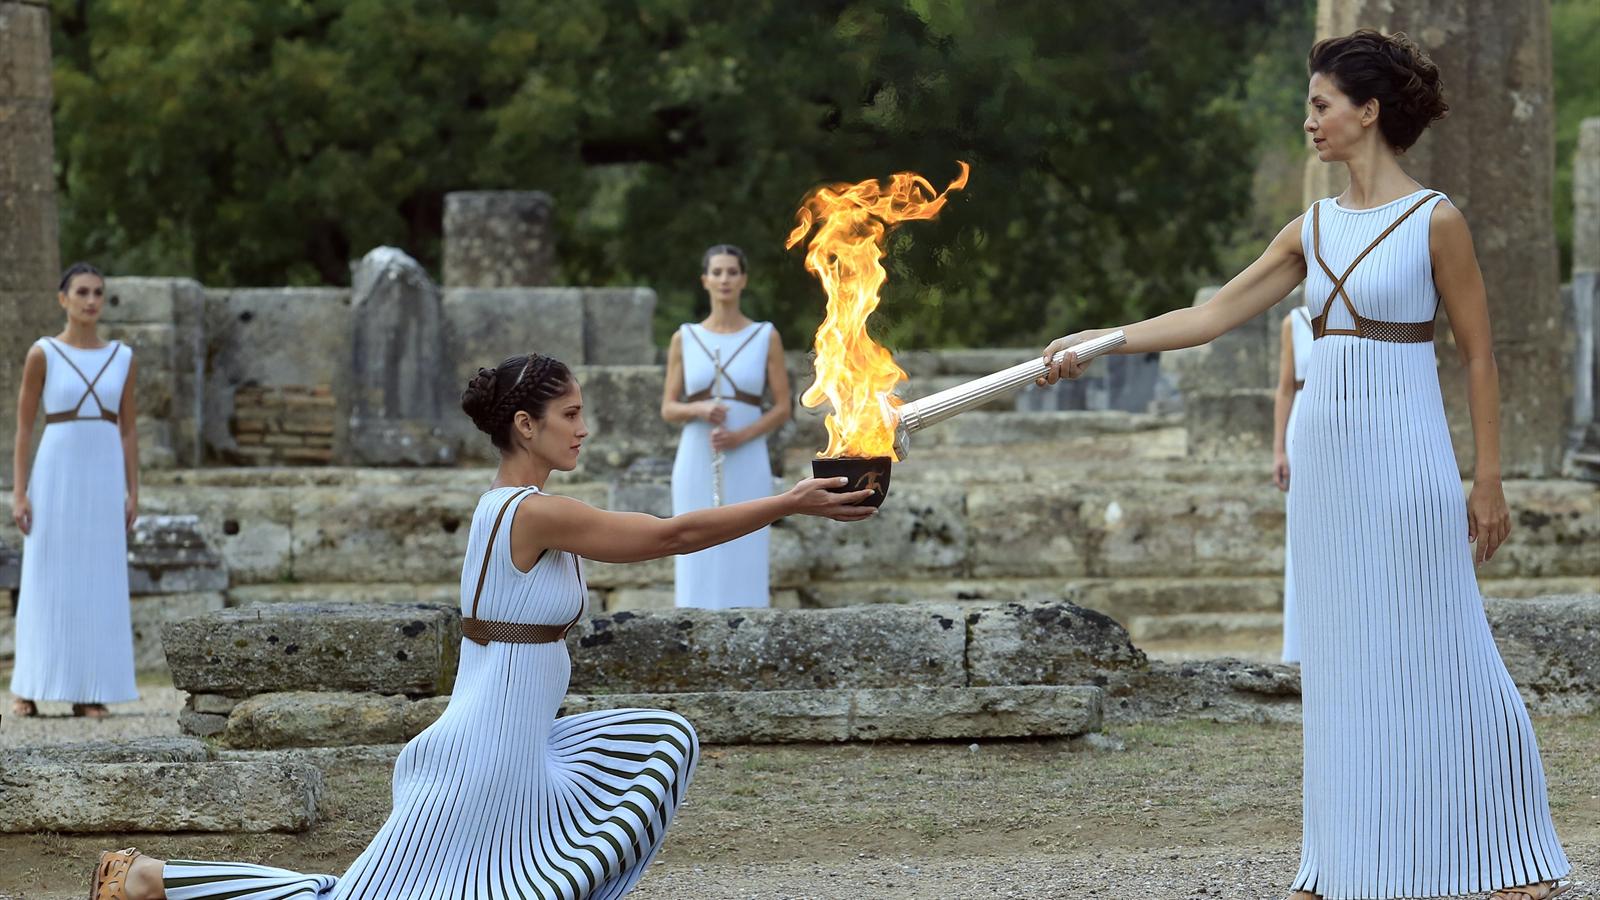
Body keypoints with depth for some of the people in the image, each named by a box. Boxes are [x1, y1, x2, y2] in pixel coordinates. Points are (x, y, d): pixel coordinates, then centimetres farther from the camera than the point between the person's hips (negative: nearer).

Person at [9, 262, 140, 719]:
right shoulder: (41, 354, -1)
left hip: (104, 477, 3)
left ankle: (88, 692, 5)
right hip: (55, 474, -3)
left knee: (99, 584, 1)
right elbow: (23, 428, 0)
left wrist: (133, 494, 3)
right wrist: (18, 493, -7)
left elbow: (128, 430, 10)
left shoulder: (122, 357, 8)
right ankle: (29, 688, 6)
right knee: (45, 582, -2)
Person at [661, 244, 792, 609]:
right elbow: (668, 409, 7)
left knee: (744, 562, -3)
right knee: (696, 563, -1)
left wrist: (741, 436, -14)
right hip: (696, 464, 1)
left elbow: (783, 408, 2)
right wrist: (699, 409, -14)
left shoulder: (766, 337, 3)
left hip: (746, 466, -1)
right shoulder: (685, 339, 7)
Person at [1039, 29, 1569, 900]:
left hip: (1403, 458, -6)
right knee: (1340, 659, 8)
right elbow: (1214, 314, 11)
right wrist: (1101, 342, 4)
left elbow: (1478, 355, -5)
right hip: (1324, 457, 6)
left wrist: (1489, 480, -7)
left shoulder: (1436, 222, -7)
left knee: (1436, 651, -4)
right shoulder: (1314, 230, 10)